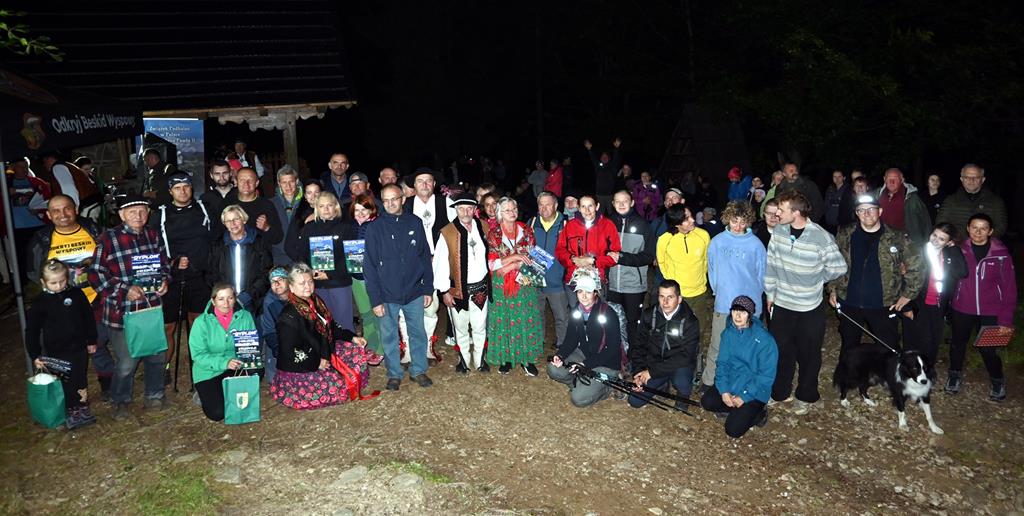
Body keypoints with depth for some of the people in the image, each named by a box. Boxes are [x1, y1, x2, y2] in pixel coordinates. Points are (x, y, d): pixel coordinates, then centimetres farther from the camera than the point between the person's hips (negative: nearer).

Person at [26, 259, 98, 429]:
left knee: (82, 381, 14)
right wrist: (35, 356, -6)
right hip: (57, 353, -2)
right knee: (67, 383, 6)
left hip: (79, 347, 2)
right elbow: (32, 331, -3)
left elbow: (88, 318, 7)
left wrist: (92, 341, 11)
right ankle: (71, 411, 23)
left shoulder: (76, 294, -5)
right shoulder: (40, 303, -9)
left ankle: (83, 407, 32)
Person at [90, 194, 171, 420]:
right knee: (126, 363, 2)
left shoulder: (153, 235, 5)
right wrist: (125, 289, -17)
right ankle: (120, 402, 27)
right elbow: (96, 275, -10)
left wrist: (164, 281, 0)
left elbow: (164, 264, 19)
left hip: (152, 308, 5)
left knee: (157, 356, 16)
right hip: (122, 312, -5)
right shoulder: (108, 239, -11)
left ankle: (155, 396, 36)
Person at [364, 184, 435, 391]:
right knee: (389, 337, 9)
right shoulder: (375, 227, -5)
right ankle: (394, 374, 26)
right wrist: (375, 299, -10)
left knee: (418, 333, 12)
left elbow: (425, 256, 5)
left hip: (414, 293, 1)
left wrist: (428, 288, 3)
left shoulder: (415, 222, 0)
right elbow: (369, 266, -6)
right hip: (387, 295, -1)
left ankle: (418, 370, 29)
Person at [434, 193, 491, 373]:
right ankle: (464, 360, 29)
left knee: (480, 327, 11)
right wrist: (444, 291, -9)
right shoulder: (447, 233, -11)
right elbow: (440, 264, -9)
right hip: (458, 289, -2)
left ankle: (479, 359, 29)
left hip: (480, 287, 3)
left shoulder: (483, 228, 1)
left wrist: (488, 282, 8)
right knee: (461, 328, 12)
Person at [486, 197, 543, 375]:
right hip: (502, 286, -1)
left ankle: (527, 358, 13)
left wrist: (509, 266, -13)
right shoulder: (494, 234, -4)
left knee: (526, 320, 3)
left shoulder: (526, 231, 2)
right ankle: (506, 358, 17)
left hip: (525, 285, 1)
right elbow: (492, 264, -10)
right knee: (504, 321, 5)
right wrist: (514, 257, -20)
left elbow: (532, 258, -2)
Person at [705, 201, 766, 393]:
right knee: (717, 344, 5)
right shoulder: (717, 242, -1)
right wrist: (719, 291, 10)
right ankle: (708, 381, 18)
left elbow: (761, 275, 3)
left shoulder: (756, 244, -5)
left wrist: (753, 296, 6)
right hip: (723, 304, 1)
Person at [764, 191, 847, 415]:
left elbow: (839, 268, -8)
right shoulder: (778, 231, -7)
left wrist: (814, 280, 1)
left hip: (810, 308, -3)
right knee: (781, 351, 15)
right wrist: (770, 294, 8)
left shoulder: (821, 237, -19)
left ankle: (805, 397, 31)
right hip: (781, 304, 3)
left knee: (808, 355, 12)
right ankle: (780, 392, 34)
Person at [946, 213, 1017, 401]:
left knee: (987, 348, 3)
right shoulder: (959, 250, -6)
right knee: (958, 343, 16)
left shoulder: (1001, 253, -9)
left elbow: (1009, 286, -7)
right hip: (962, 309, 2)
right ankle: (955, 375, 41)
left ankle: (997, 381, 31)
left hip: (990, 312, -2)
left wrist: (1006, 319, -9)